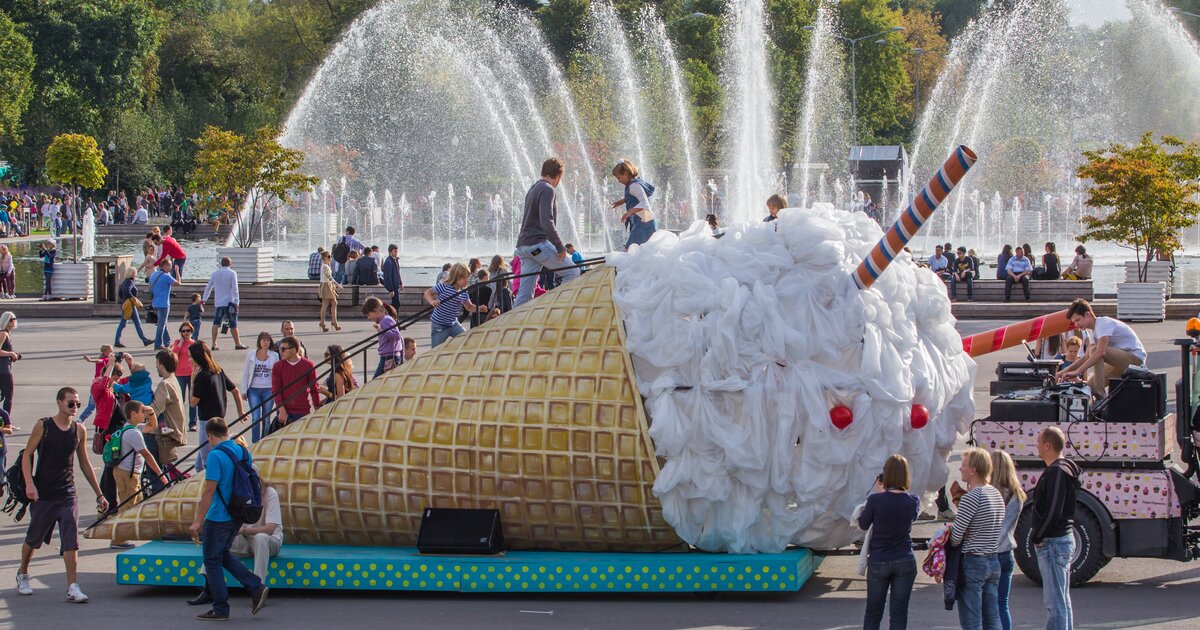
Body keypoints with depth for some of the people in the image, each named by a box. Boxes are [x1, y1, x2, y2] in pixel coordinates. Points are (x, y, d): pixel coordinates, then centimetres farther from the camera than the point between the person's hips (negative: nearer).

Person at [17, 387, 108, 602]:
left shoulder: (79, 430, 6)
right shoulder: (43, 426, -4)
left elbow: (84, 464, 15)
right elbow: (27, 455, -2)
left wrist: (99, 494, 15)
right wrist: (29, 483, -16)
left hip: (67, 494, 2)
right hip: (42, 494, -2)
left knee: (71, 540, -11)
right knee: (33, 538, 12)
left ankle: (72, 587, -12)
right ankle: (23, 574, 38)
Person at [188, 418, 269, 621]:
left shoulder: (216, 456, -18)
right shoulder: (243, 452, 6)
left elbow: (209, 491, -20)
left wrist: (198, 521, -16)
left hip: (218, 518, -8)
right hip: (237, 516, 8)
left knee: (212, 561, 5)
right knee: (222, 555, 23)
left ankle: (220, 609, 9)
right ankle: (256, 587, 11)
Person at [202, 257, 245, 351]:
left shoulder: (215, 273, 8)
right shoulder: (232, 273, -6)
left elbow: (208, 287, 15)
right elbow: (234, 289, -12)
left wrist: (204, 299, 24)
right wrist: (236, 302, -13)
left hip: (218, 302, 4)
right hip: (229, 302, -4)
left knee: (216, 323, 6)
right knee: (233, 324, 1)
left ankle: (214, 344, -2)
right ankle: (237, 344, 6)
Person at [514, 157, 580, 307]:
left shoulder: (533, 189, 23)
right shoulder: (547, 189, -8)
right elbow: (546, 221, -19)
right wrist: (560, 247, -17)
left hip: (523, 245, 9)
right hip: (538, 243, -9)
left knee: (524, 293, 6)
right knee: (572, 272, -2)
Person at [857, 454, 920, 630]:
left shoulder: (876, 500, -17)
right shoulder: (913, 502, -10)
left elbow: (863, 525, -2)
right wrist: (905, 489, 8)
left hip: (878, 562, -1)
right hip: (905, 562, 1)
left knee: (873, 612, 14)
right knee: (899, 613, 7)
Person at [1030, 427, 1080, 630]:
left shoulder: (1056, 473, -19)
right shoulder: (1065, 469, 14)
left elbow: (1053, 512, -23)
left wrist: (1037, 538, -13)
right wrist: (1038, 536, 15)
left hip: (1053, 543, -11)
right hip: (1065, 539, 11)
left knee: (1054, 602, -8)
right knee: (1062, 600, 16)